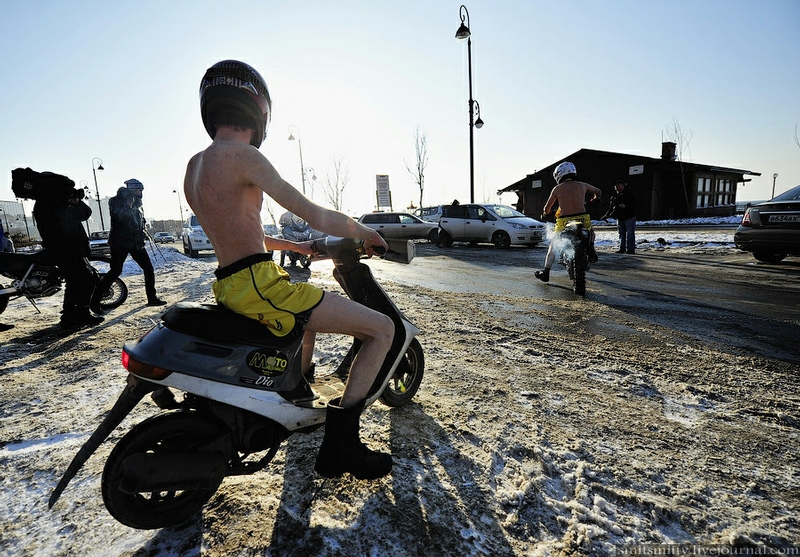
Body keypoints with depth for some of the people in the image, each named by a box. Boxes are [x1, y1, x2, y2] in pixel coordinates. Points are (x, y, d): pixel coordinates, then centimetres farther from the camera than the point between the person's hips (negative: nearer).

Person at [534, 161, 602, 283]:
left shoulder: (557, 188, 2)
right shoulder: (582, 185, 9)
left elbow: (547, 209, 5)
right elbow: (598, 192, 27)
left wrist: (546, 212, 28)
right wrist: (590, 202, 45)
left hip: (564, 222, -2)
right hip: (583, 220, 2)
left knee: (553, 245, 17)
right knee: (590, 231, 36)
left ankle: (545, 273, 18)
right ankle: (590, 248, 7)